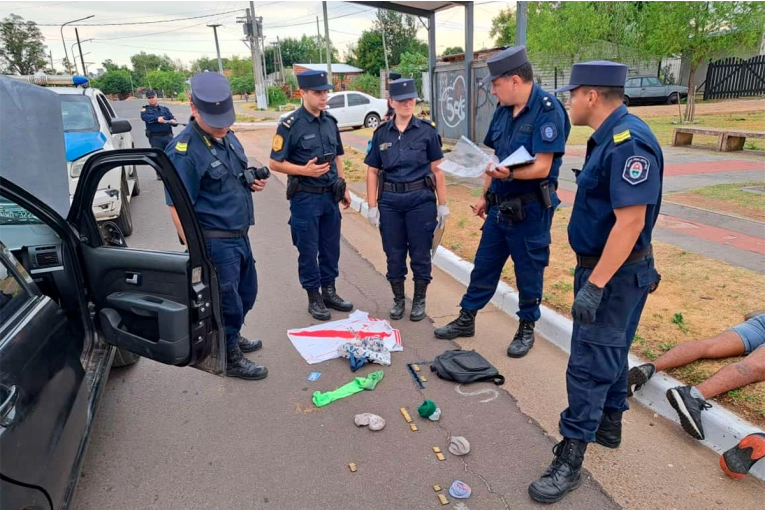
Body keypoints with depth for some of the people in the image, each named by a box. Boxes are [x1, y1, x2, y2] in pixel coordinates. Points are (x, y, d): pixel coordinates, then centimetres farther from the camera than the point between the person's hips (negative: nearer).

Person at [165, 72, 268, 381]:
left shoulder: (228, 137, 6)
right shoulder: (183, 151, -19)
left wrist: (253, 182, -1)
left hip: (240, 236, 8)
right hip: (215, 241, -8)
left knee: (247, 292, 21)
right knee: (226, 301, 6)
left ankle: (233, 337, 44)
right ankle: (230, 358, 25)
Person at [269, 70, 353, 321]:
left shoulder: (330, 122, 7)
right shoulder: (290, 125, -11)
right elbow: (275, 163, -10)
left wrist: (344, 188, 14)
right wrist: (305, 170, -22)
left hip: (330, 196, 6)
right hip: (305, 198, -6)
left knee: (331, 247, 14)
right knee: (308, 250, 6)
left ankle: (329, 292, 29)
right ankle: (314, 298, 20)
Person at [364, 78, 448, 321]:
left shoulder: (427, 131, 0)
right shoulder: (381, 133, 5)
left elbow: (437, 169, 0)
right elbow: (372, 171, 6)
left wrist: (443, 204, -2)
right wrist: (372, 206, 1)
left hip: (421, 200, -2)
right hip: (390, 201, 2)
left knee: (420, 254, 6)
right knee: (394, 254, 10)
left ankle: (419, 301, 24)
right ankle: (398, 300, 28)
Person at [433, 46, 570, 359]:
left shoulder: (548, 109, -17)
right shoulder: (504, 110, 7)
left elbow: (541, 167, -24)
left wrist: (509, 174, -40)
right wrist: (486, 196, 15)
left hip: (530, 210, -7)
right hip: (499, 206, 7)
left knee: (528, 273, 9)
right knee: (483, 266, 14)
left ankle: (526, 328, 27)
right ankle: (466, 319, 28)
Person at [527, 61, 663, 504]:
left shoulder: (628, 142, -23)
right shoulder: (610, 137, 9)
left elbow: (631, 222, -28)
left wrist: (595, 285, -28)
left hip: (615, 274, -10)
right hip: (604, 267, 10)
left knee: (589, 365, -4)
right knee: (610, 351, 21)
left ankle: (570, 461, 7)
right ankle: (609, 425, 40)